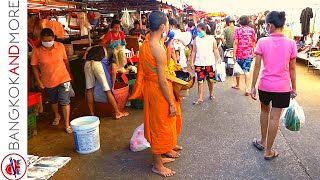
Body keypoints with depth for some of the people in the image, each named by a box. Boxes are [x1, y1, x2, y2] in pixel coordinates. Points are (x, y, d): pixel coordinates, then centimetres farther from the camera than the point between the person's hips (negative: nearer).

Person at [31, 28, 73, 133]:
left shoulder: (60, 46, -9)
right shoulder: (37, 51, -13)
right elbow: (34, 67, -6)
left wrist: (69, 74, 12)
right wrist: (38, 81, -9)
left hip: (63, 78, -1)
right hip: (48, 81, 1)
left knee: (65, 101, -4)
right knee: (53, 101, 22)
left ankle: (67, 124, 7)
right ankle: (57, 116, 50)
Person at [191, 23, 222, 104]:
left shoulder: (211, 38, -1)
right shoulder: (196, 39, 3)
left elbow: (215, 50, 3)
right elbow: (194, 51, 7)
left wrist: (218, 58, -10)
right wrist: (192, 62, 4)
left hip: (210, 63, 0)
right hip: (199, 63, 1)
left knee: (210, 80, 10)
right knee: (200, 80, 1)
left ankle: (211, 93, 33)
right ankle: (200, 98, 5)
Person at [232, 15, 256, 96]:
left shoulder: (237, 30, -6)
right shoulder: (252, 30, 1)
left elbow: (235, 43, -11)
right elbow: (253, 43, 6)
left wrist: (234, 54, -10)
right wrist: (253, 53, 18)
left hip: (239, 54, -1)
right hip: (249, 54, 1)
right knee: (247, 71, 2)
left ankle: (237, 85, 34)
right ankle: (247, 89, -5)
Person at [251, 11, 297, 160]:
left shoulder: (262, 42, -9)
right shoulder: (291, 43, -5)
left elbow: (257, 66, -7)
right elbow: (292, 69, 0)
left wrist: (253, 86, 1)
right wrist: (294, 88, 10)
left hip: (265, 85, 0)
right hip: (282, 87, 0)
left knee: (264, 111, 24)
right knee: (275, 117, 7)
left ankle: (263, 141, 38)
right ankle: (268, 151, 19)